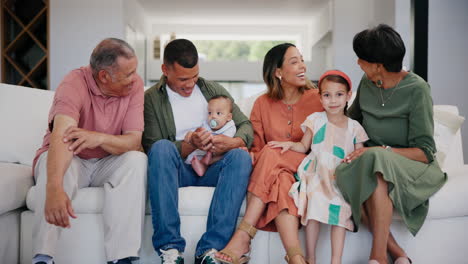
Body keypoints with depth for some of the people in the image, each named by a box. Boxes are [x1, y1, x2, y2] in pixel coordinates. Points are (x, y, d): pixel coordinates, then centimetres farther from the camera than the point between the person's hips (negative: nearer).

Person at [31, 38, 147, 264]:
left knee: (137, 160, -28)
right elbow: (61, 137, -40)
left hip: (107, 164, 3)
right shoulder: (75, 84, -23)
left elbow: (134, 141, -17)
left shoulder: (134, 85, -11)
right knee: (53, 162, -35)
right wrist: (55, 189, -57)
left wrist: (100, 138, -40)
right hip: (71, 161, -2)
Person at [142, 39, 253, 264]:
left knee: (241, 155, -28)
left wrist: (234, 142, -16)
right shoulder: (152, 99, 2)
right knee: (162, 147, -34)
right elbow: (152, 148, -6)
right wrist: (190, 145, -22)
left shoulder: (214, 90, 13)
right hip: (177, 170, -2)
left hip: (212, 169, 3)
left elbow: (246, 125, 8)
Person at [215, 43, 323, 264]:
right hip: (271, 172, 2)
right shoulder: (263, 104, 11)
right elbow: (257, 148, 9)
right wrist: (249, 155, -16)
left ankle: (243, 237, -40)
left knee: (270, 155, -33)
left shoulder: (316, 99, 7)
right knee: (281, 182, -36)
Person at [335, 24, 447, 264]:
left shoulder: (417, 89, -11)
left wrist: (381, 151, -25)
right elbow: (353, 119, 25)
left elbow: (425, 152, -14)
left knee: (376, 164, -38)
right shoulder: (367, 83, 6)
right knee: (345, 174, -30)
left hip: (410, 165, -5)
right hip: (372, 160, 5)